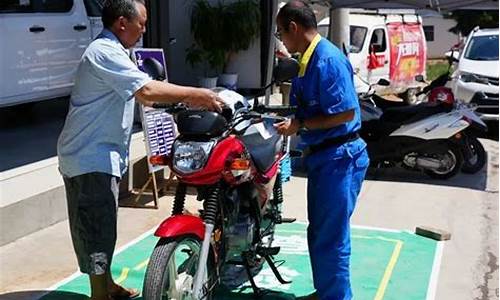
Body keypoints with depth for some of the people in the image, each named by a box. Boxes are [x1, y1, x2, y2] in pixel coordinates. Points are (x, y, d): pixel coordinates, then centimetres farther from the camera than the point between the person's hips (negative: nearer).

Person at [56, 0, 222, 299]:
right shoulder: (106, 52, -19)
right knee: (97, 230, -4)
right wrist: (196, 94, -22)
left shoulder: (109, 51, 18)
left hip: (95, 155, 11)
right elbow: (147, 90, -30)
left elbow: (138, 95, 19)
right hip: (92, 158, -11)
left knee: (100, 227, 20)